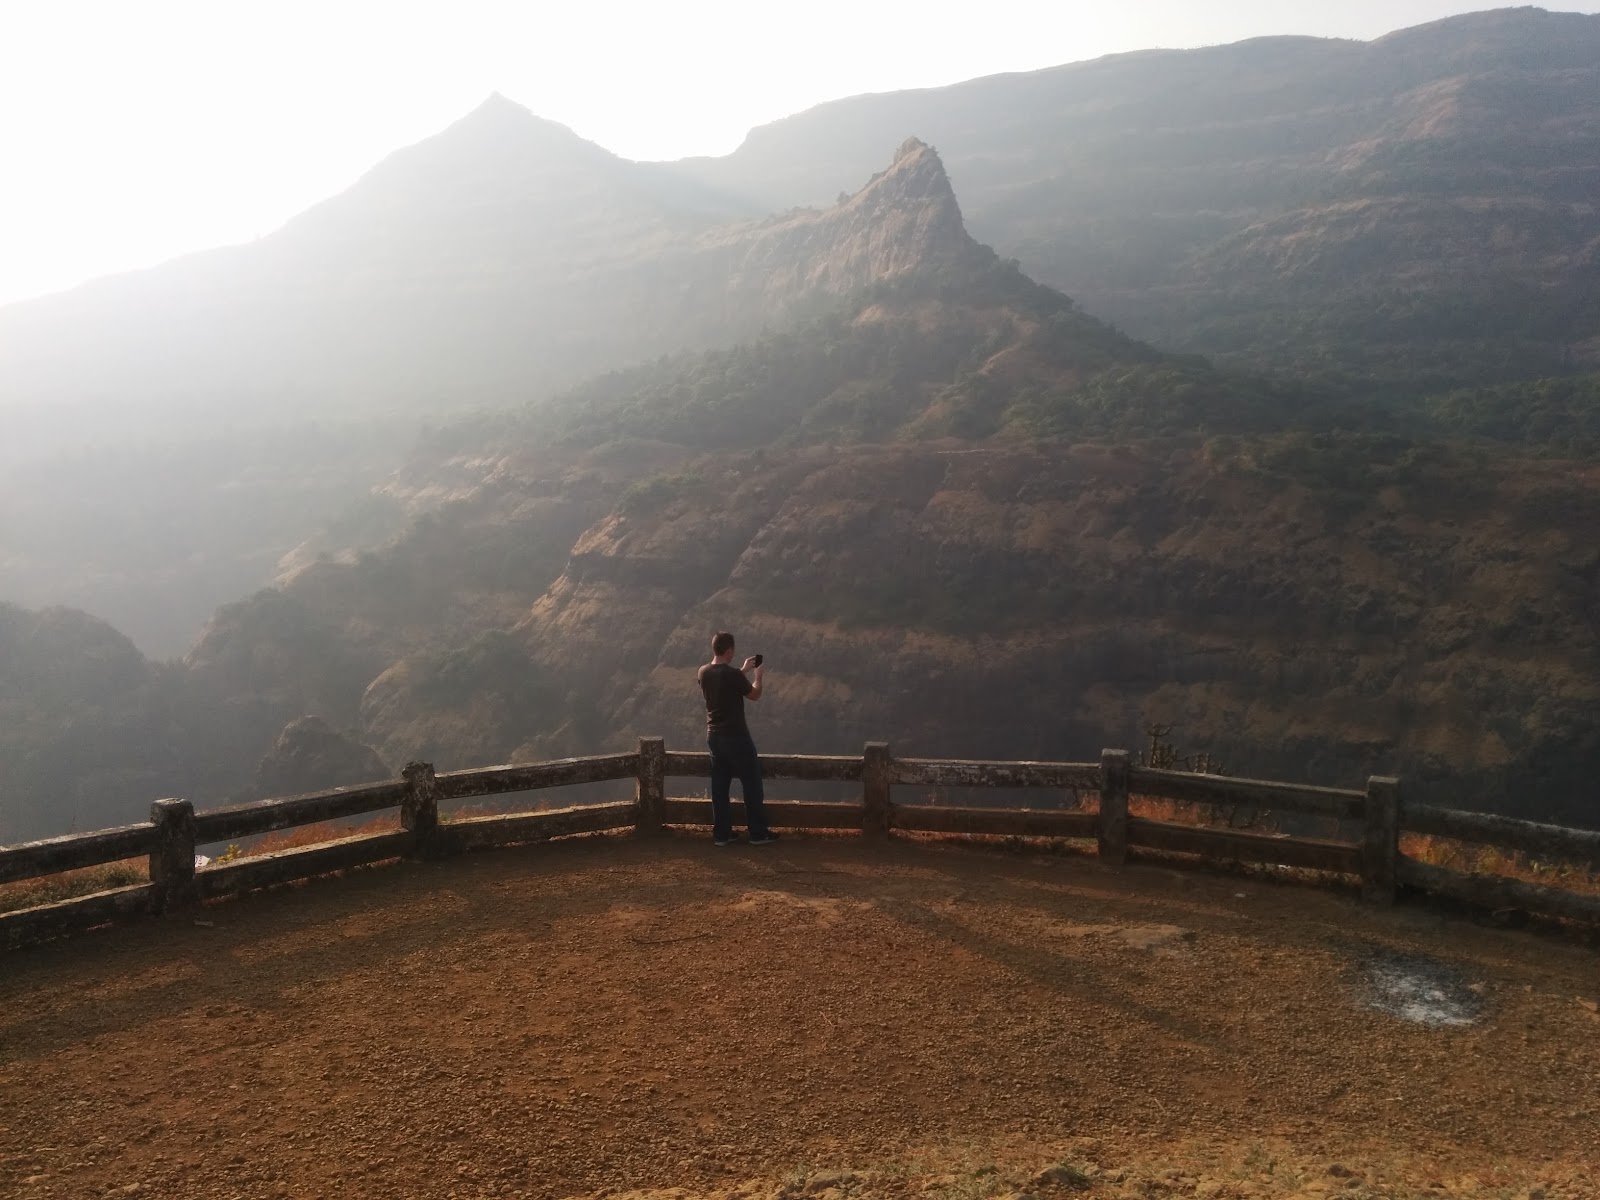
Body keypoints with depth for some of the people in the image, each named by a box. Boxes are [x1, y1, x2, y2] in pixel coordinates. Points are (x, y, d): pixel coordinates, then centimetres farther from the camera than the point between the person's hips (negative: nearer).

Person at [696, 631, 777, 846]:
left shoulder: (704, 672, 2)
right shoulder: (732, 674, -20)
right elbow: (755, 695, -5)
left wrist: (743, 670, 25)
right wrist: (758, 674, 12)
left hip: (714, 735, 7)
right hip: (735, 736, -7)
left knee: (719, 785, 11)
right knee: (751, 783, 5)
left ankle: (721, 833, 14)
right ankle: (758, 833, 9)